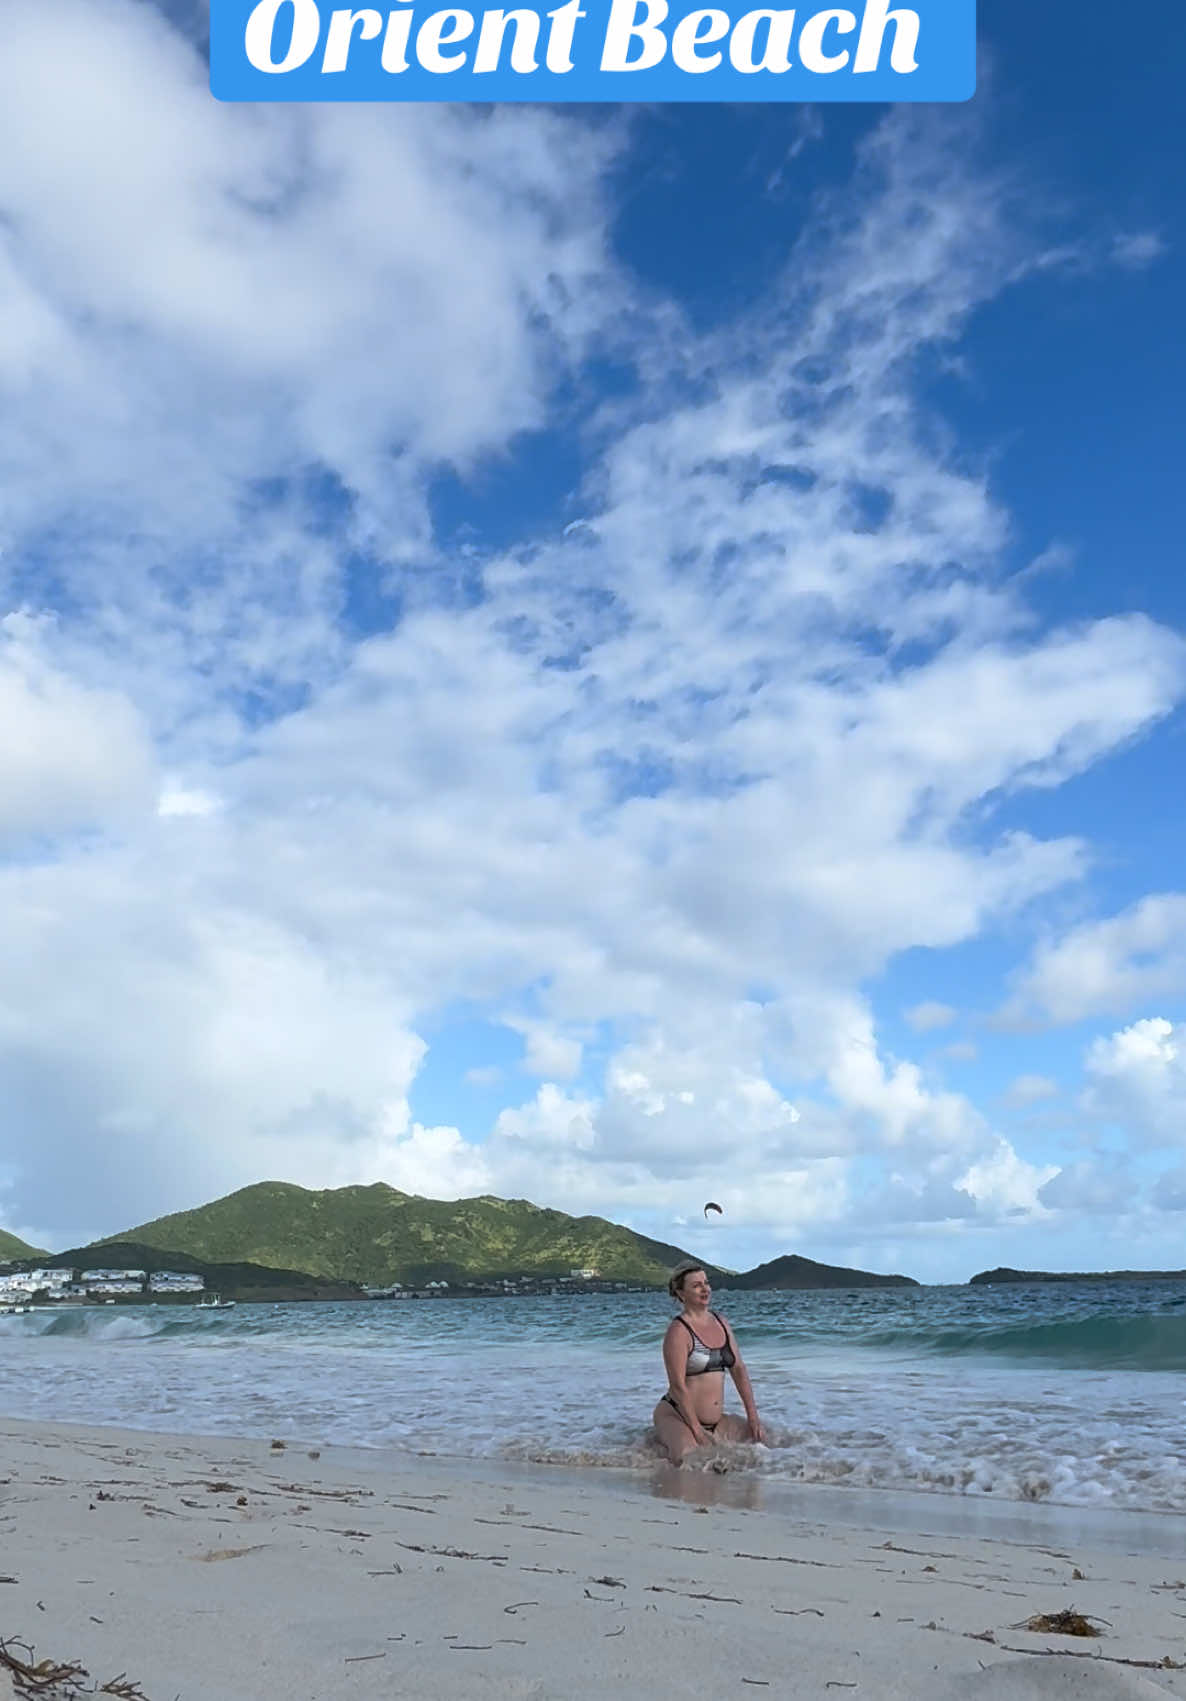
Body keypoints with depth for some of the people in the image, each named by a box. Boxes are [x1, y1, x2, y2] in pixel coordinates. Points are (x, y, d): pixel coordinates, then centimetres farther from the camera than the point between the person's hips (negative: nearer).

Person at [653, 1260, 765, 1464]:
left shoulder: (720, 1322, 9)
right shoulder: (678, 1330, -14)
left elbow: (739, 1369, 10)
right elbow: (677, 1385, -18)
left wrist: (753, 1417, 3)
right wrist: (697, 1431, -19)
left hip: (716, 1420, 8)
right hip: (676, 1415, -8)